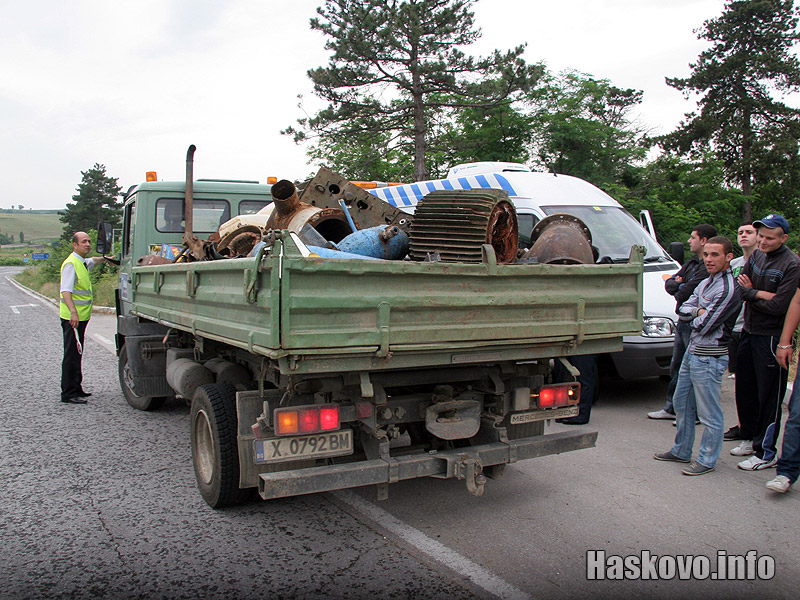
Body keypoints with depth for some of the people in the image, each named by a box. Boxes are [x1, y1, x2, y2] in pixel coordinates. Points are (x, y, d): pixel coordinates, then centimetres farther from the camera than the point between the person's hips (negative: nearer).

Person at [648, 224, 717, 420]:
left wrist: (678, 289, -1)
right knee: (676, 367, 16)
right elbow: (669, 283, 12)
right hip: (683, 322, 10)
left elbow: (685, 293, -24)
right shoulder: (691, 263, 14)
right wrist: (679, 285, -10)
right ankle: (671, 408, 28)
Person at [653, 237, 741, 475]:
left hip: (710, 358, -10)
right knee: (682, 403, 19)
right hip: (692, 352, 10)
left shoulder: (729, 289, -18)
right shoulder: (705, 283, 12)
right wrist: (699, 311, -10)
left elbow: (703, 325, -21)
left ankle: (707, 460, 16)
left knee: (709, 414, 2)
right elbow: (683, 311, 8)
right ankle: (681, 451, 33)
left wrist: (696, 316, 0)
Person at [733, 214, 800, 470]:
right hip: (748, 332, 7)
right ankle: (749, 438, 33)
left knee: (769, 396, 1)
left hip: (771, 337, -7)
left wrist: (751, 293, -8)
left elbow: (778, 307, -20)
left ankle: (766, 453, 12)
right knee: (745, 389, 16)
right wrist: (763, 294, -16)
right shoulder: (756, 255, 7)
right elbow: (741, 287, 1)